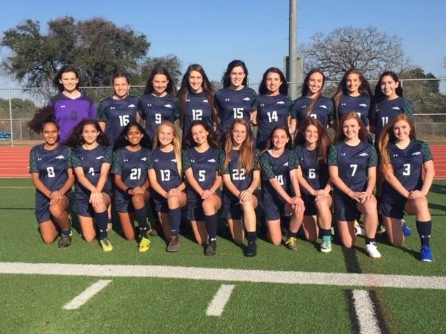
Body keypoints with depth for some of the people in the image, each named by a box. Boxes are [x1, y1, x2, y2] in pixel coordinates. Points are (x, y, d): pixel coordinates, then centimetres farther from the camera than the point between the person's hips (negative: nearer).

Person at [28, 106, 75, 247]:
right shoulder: (35, 151, 3)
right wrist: (49, 194, -18)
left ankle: (66, 231, -7)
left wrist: (60, 193, -22)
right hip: (43, 197, 2)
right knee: (48, 239, -6)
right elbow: (35, 178, -1)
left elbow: (71, 177, -4)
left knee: (56, 210, -40)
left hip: (63, 195, -2)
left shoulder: (66, 151, -1)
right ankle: (58, 222, 29)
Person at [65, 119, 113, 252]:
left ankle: (104, 237, -17)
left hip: (103, 191, -1)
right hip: (82, 194, 2)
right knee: (89, 238, -3)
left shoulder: (106, 150, 0)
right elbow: (80, 176, -12)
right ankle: (92, 220, 32)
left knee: (99, 203, -40)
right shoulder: (76, 152, 2)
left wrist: (97, 192, -31)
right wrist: (93, 190, -31)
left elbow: (104, 174, -12)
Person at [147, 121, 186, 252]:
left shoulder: (180, 153, -2)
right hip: (160, 197, 3)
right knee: (168, 235, 1)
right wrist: (165, 194, -21)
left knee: (173, 200, -40)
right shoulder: (153, 155, 2)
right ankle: (172, 238, 41)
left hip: (179, 195, -3)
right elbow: (153, 181, -3)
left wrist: (178, 189, -21)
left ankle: (175, 238, -24)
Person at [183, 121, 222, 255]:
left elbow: (219, 177, 1)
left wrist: (210, 191, -18)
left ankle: (213, 240, -25)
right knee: (201, 240, -1)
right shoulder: (188, 154, 5)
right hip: (194, 196, 2)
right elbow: (189, 177, -6)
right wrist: (202, 192, -22)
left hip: (213, 194, -2)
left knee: (208, 204, -41)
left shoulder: (217, 153, 4)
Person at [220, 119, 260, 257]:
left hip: (249, 195, -1)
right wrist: (239, 194, -23)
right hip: (231, 197, 1)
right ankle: (239, 223, 36)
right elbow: (226, 180, -6)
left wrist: (248, 191, -25)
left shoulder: (253, 153, 1)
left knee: (247, 203, -41)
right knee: (238, 239, 0)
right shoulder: (225, 155, 0)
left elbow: (257, 178, -5)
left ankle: (252, 242, -31)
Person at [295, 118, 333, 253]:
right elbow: (298, 176, -5)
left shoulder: (326, 149, -3)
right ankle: (321, 223, 33)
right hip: (306, 194, 2)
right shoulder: (298, 150, 0)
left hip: (324, 193, -1)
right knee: (311, 238, -2)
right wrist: (313, 192, -17)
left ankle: (327, 238, -19)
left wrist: (325, 191, -23)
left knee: (321, 202, -40)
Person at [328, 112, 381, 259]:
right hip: (342, 195, 0)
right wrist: (351, 193, -17)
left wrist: (368, 191, -22)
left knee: (371, 207, -39)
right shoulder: (335, 148, -1)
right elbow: (333, 176, -6)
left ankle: (370, 244, -16)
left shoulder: (369, 149, 2)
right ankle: (352, 225, 34)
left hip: (362, 193, 0)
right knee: (348, 244, -3)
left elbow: (372, 176, -1)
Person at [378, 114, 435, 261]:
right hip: (391, 197, 1)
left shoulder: (421, 146, 1)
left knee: (421, 204, -39)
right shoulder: (387, 149, -3)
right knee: (396, 242, 2)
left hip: (414, 195, 0)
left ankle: (425, 247, -26)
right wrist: (407, 194, -18)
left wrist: (423, 192, -21)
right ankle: (398, 224, 39)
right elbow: (388, 175, -10)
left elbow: (430, 171, -5)